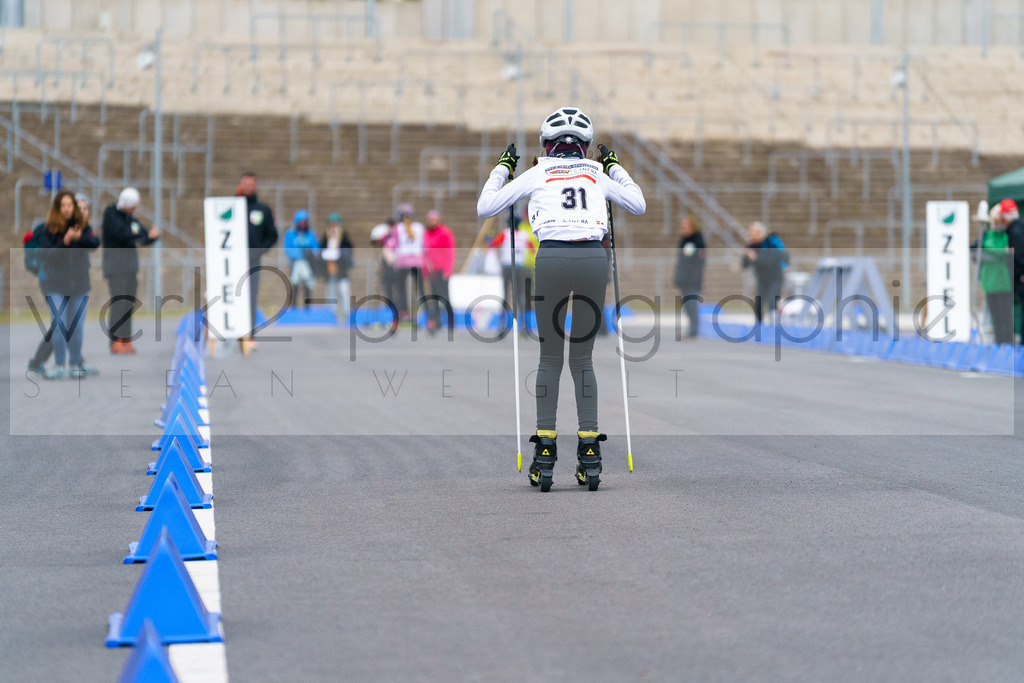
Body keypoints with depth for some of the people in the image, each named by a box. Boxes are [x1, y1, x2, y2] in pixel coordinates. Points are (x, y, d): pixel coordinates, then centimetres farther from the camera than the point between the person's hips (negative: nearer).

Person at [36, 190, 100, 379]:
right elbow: (44, 254, -12)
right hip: (56, 283, -2)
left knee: (77, 326, 7)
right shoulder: (49, 229, -4)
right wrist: (64, 242, -23)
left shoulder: (82, 226, 2)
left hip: (79, 282, 2)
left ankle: (75, 365, 18)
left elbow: (95, 242, -14)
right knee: (58, 325, -8)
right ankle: (59, 366, 1)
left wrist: (80, 237, -33)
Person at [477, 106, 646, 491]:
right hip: (594, 257, 1)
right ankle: (589, 454, 5)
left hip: (552, 257, -1)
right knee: (582, 358, 12)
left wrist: (502, 168, 35)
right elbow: (639, 205, 33)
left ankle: (545, 453, 4)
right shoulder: (598, 174, 20)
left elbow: (484, 208, 21)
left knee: (550, 359, 11)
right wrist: (615, 168, 43)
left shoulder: (535, 175, 16)